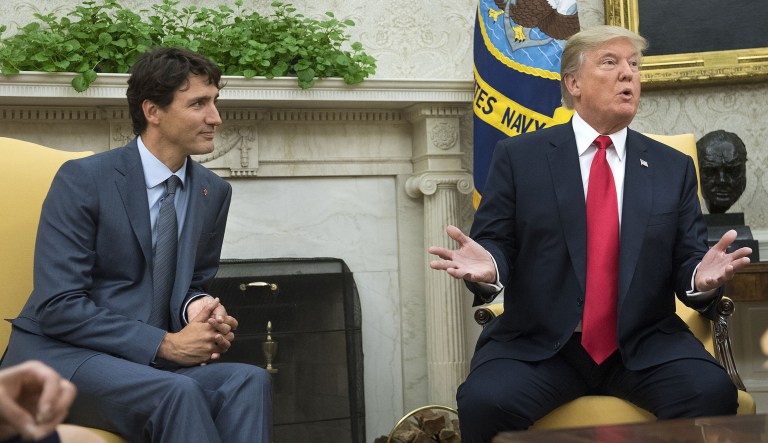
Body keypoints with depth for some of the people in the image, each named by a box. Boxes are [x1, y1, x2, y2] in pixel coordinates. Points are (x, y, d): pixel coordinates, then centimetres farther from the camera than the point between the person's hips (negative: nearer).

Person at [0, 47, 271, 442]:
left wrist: (197, 307, -8)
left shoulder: (213, 192, 6)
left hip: (148, 361, 5)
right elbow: (57, 307, -16)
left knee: (249, 380, -25)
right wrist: (165, 344, -21)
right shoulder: (82, 180, -11)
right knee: (178, 392, -34)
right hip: (60, 356, -5)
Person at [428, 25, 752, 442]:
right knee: (484, 402, -30)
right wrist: (487, 266, -21)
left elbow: (686, 263, 10)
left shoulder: (674, 167, 13)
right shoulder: (518, 156, 5)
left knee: (712, 392, -26)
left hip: (645, 345, 2)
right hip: (537, 344, -2)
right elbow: (496, 244, 4)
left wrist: (702, 277, -15)